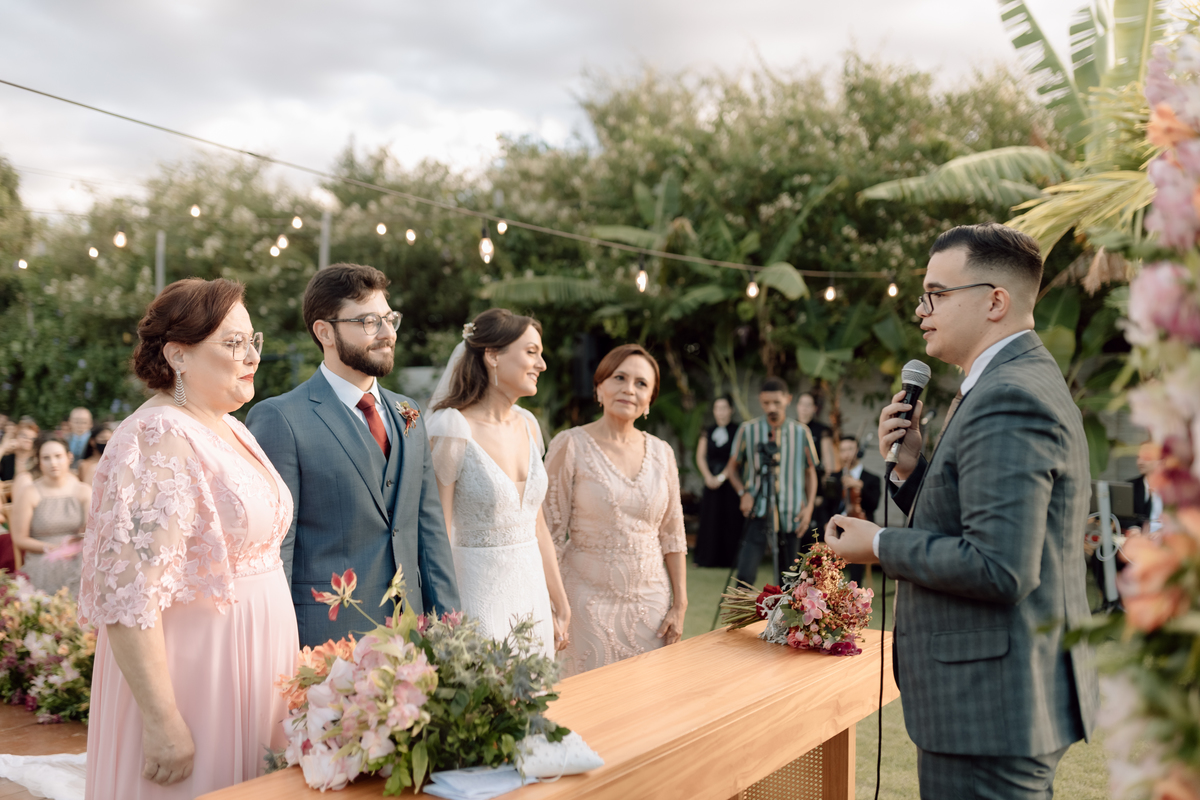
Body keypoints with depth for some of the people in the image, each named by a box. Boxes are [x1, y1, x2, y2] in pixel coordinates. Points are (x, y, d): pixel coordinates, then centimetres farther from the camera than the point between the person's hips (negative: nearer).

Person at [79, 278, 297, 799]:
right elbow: (127, 596, -22)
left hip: (250, 670, 9)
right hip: (194, 672, -9)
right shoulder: (159, 439, -18)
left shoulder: (232, 430, 10)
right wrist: (162, 722, -22)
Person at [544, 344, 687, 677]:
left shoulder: (661, 452, 6)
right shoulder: (570, 446, -6)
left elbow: (673, 535, 10)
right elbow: (551, 533, -7)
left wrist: (680, 605, 5)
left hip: (651, 601, 4)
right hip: (591, 602, -4)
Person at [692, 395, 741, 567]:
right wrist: (708, 477, -6)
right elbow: (700, 457, 7)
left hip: (730, 482, -3)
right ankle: (708, 558, 8)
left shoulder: (737, 432, -2)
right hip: (711, 481, 3)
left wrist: (722, 477, -12)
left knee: (730, 519, -3)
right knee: (710, 519, 2)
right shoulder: (708, 432, 9)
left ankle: (728, 559, 3)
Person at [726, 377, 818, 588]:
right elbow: (732, 467, 10)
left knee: (786, 578, 10)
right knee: (745, 575, -14)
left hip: (791, 515, 2)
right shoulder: (748, 429, -2)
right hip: (758, 513, -2)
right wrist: (743, 493, -6)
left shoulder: (801, 432, 2)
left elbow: (810, 472, 12)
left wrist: (809, 506, 0)